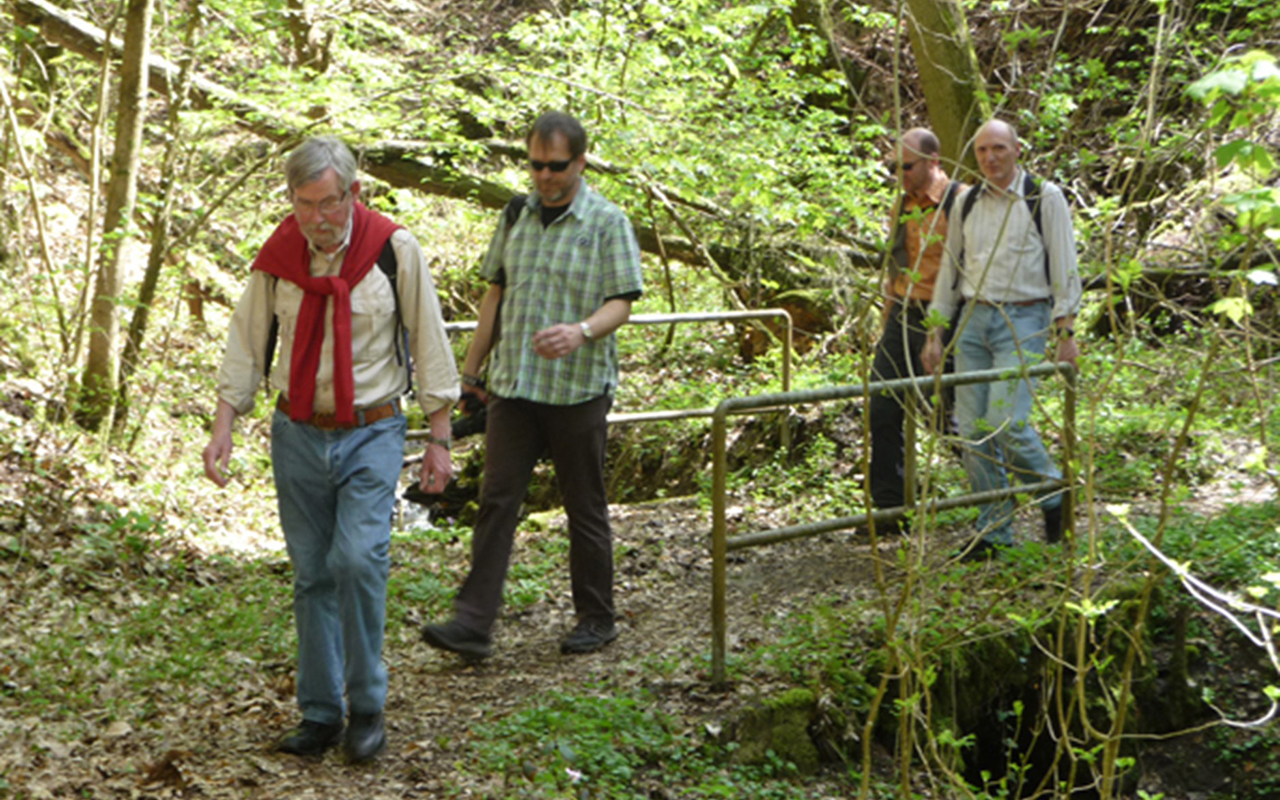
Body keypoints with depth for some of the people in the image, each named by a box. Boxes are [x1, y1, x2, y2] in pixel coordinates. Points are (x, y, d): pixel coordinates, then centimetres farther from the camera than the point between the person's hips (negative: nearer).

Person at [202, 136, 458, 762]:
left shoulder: (394, 250, -8)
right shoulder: (277, 255, -1)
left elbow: (429, 343, -2)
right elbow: (247, 342, 6)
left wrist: (439, 438, -2)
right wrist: (223, 424, -2)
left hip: (371, 434, -3)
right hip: (298, 433, 3)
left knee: (358, 559, -17)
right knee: (312, 575, 6)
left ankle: (367, 706, -1)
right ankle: (320, 714, 17)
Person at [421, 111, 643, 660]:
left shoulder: (607, 223, -4)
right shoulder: (516, 217, 11)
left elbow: (621, 303, -9)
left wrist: (581, 331, -29)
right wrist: (472, 365, 18)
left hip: (577, 388, -4)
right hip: (513, 385, 4)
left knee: (585, 507, 6)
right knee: (497, 498, -2)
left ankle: (596, 619, 20)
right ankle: (473, 624, -3)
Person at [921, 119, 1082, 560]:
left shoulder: (1044, 197, 0)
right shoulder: (966, 203, 12)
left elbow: (1064, 268, -1)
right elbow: (950, 268, 17)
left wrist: (1065, 331, -7)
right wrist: (935, 333, 13)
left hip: (1023, 320, -5)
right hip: (973, 320, 5)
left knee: (1007, 422, -17)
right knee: (973, 428, 1)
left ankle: (1053, 493, 10)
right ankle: (994, 531, 10)